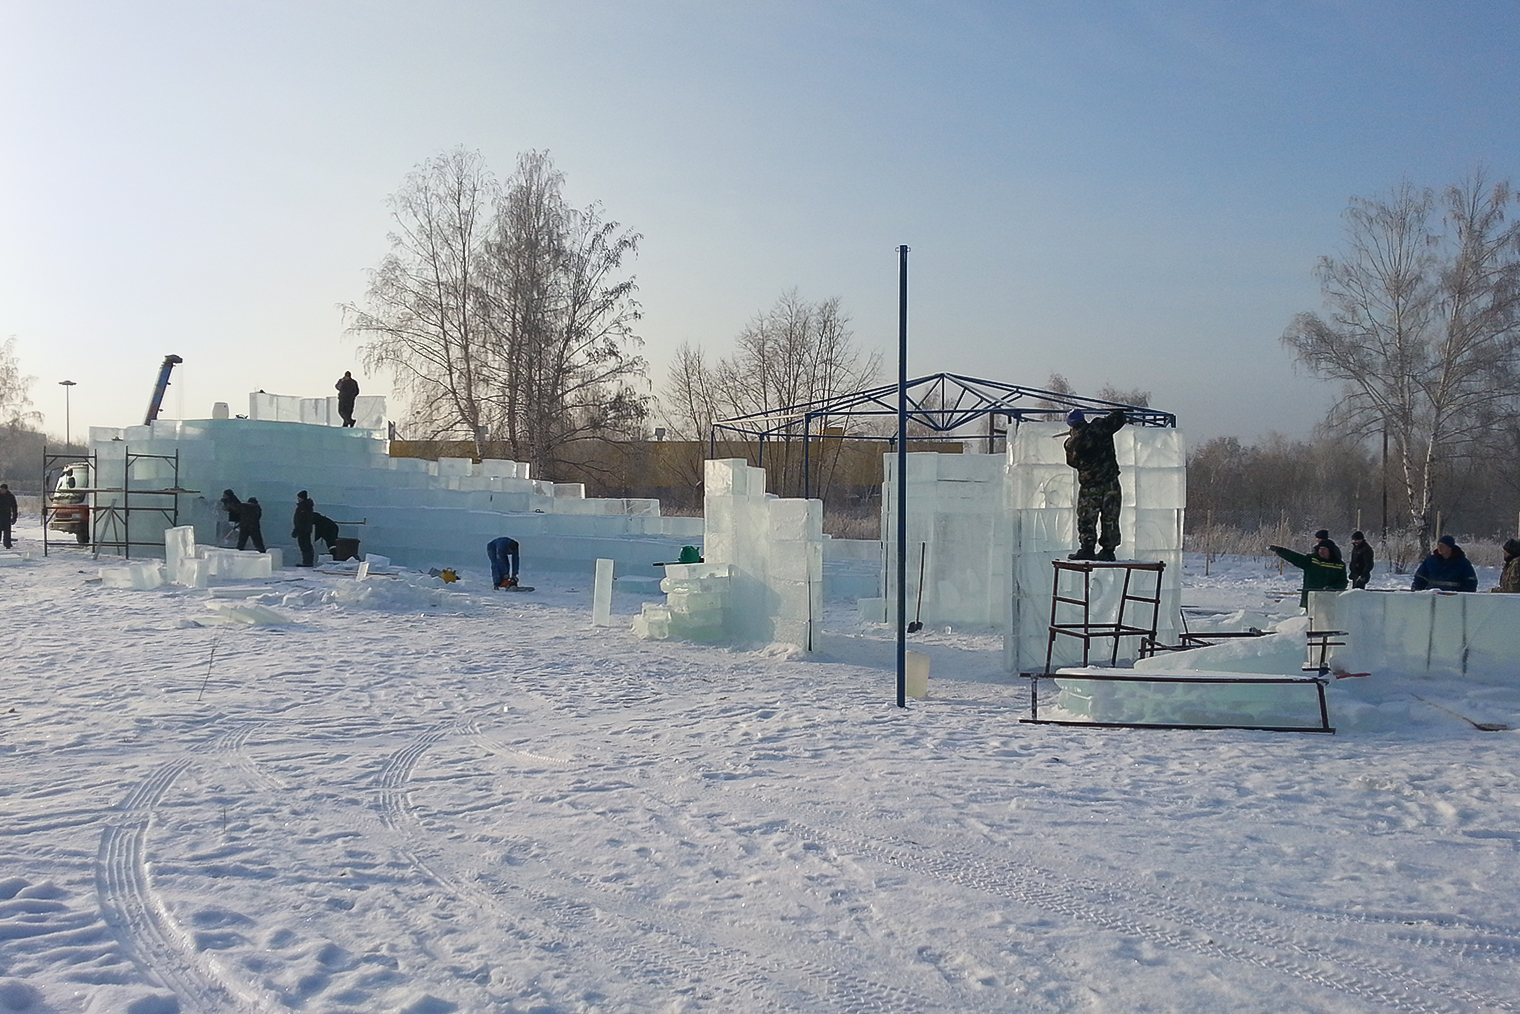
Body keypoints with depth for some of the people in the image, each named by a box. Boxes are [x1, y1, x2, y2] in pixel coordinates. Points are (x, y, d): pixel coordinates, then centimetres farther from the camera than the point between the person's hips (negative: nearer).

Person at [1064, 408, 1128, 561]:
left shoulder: (1072, 443, -5)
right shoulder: (1100, 427, -6)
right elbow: (1117, 418, 8)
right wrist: (1120, 416, 29)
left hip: (1089, 484, -2)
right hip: (1111, 481, 2)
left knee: (1086, 518, 6)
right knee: (1110, 517, 9)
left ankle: (1087, 549, 0)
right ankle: (1108, 550, 11)